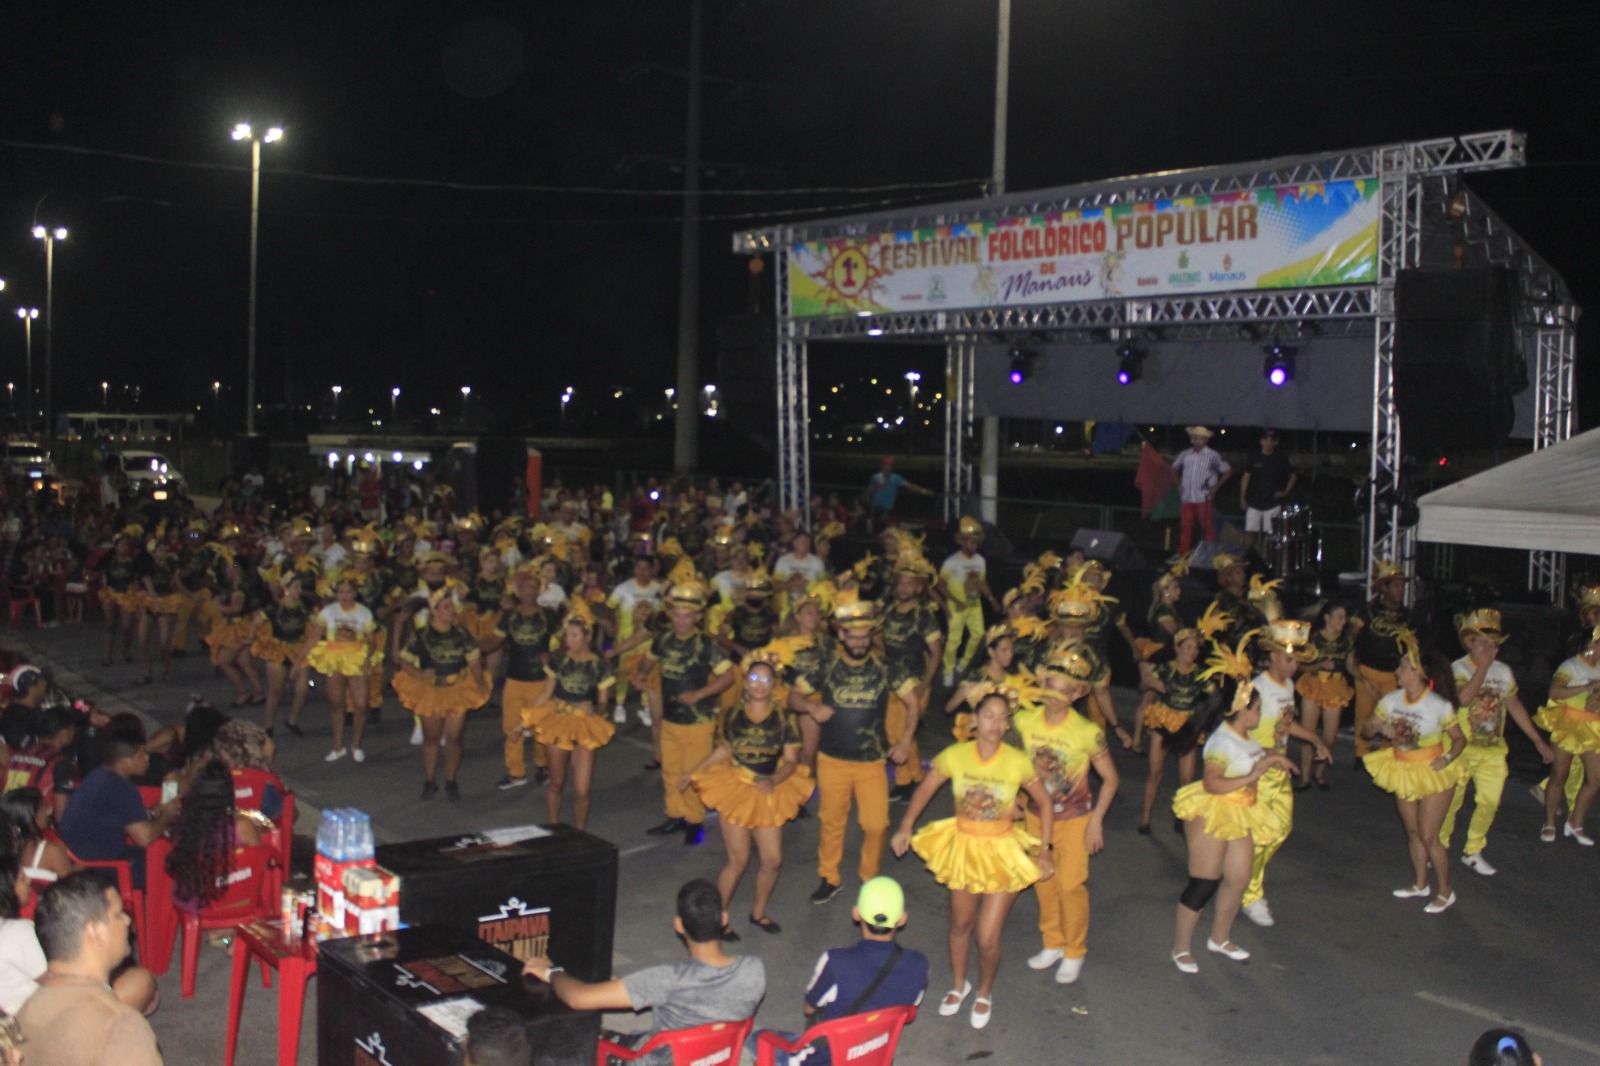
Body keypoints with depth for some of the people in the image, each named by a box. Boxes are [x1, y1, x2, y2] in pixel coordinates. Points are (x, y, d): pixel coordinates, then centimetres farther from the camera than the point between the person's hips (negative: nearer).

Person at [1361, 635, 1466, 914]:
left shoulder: (1439, 706, -21)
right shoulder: (1392, 700, -7)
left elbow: (1460, 739, -10)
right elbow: (1369, 729, 3)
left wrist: (1448, 758, -27)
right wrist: (1381, 728, -19)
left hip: (1433, 775, -5)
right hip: (1403, 773, 5)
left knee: (1428, 836, -3)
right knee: (1413, 832, 17)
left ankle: (1446, 893, 14)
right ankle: (1420, 883, 34)